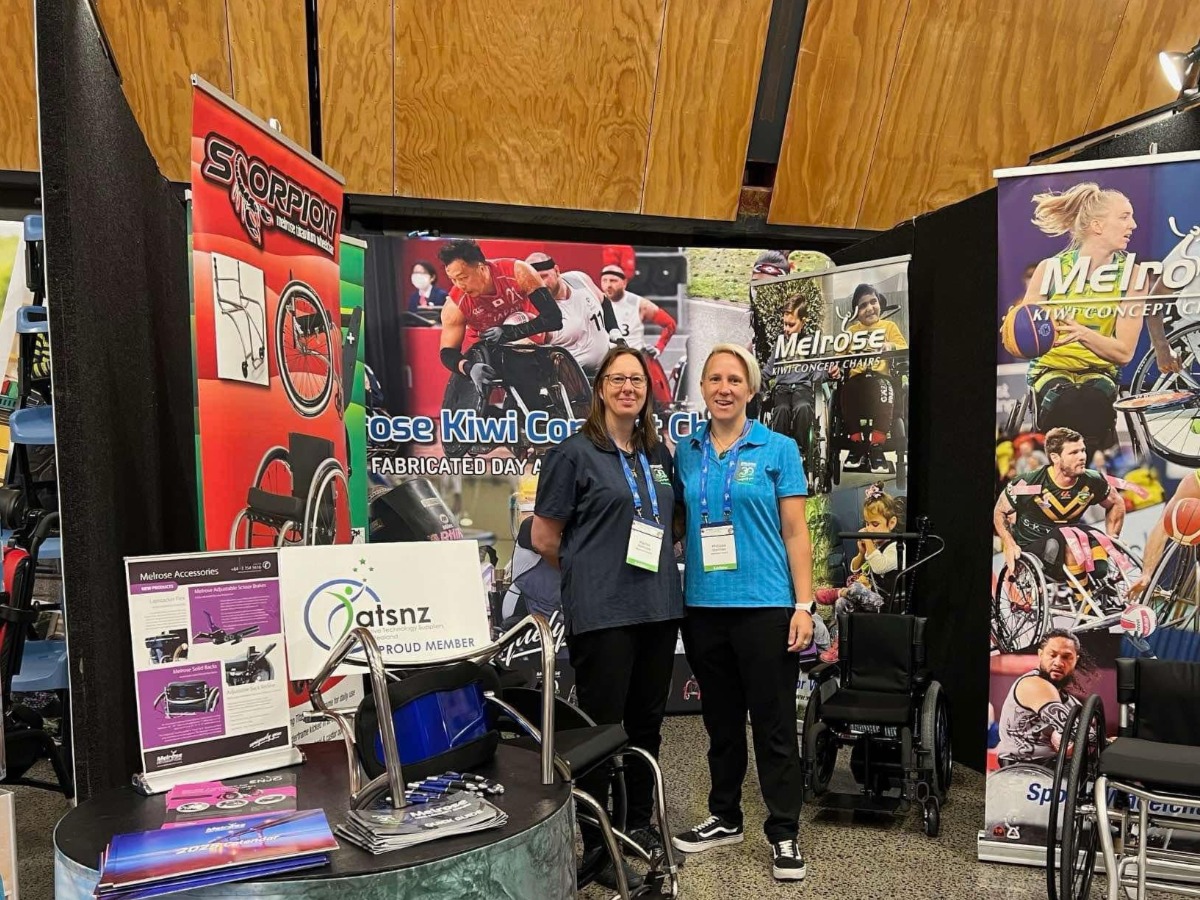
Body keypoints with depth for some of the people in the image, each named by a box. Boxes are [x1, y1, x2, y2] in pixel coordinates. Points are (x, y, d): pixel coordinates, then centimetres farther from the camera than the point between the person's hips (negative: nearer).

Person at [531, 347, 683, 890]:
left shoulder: (659, 454, 11)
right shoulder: (573, 453, -6)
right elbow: (544, 539, -4)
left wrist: (656, 563, 8)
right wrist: (591, 571, 5)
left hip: (659, 606, 6)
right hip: (601, 612, -6)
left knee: (647, 722, 16)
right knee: (601, 726, 3)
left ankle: (639, 823, 33)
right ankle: (595, 844, 18)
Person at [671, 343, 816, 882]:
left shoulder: (778, 450, -2)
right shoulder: (685, 452, 6)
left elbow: (795, 532, -3)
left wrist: (803, 605, -8)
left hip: (765, 605, -3)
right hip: (703, 606, 4)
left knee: (774, 723, 5)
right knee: (720, 720, 17)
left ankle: (784, 832, 20)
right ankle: (725, 817, 33)